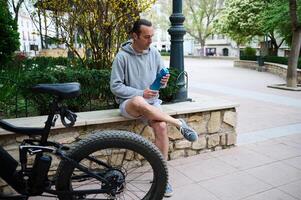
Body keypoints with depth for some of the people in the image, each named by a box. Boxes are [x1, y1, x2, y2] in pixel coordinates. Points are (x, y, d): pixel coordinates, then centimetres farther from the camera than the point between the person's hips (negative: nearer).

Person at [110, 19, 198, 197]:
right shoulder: (122, 56, -6)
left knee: (161, 126, -27)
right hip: (129, 104, -3)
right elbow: (115, 86, -8)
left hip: (152, 103, 3)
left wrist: (163, 81, -14)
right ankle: (179, 123, -23)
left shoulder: (155, 53, 5)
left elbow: (161, 81, 12)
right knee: (139, 101, -40)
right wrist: (140, 93, -19)